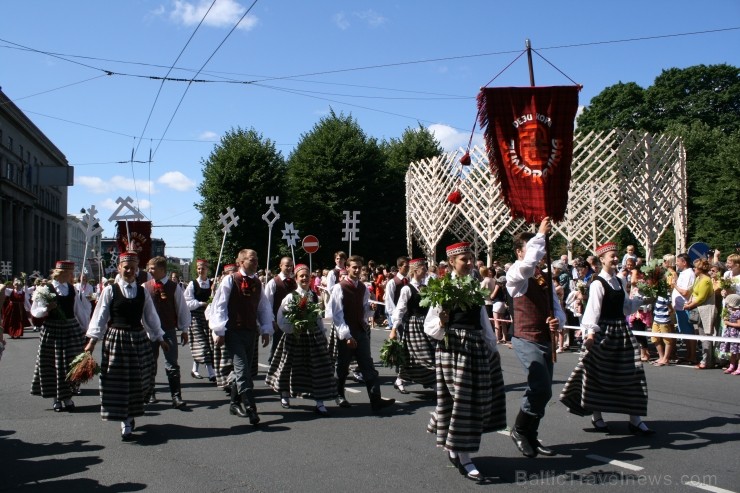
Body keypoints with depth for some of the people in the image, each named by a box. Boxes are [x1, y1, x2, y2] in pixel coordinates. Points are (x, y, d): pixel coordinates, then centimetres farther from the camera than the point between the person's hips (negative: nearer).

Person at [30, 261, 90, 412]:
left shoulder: (72, 289, 6)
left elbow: (79, 309, 14)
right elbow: (34, 311, -5)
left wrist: (85, 327, 14)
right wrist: (47, 309, -23)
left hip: (71, 329, 4)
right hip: (52, 330, -4)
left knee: (70, 364, 6)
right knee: (53, 364, 5)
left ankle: (67, 396, 17)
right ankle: (55, 398, 17)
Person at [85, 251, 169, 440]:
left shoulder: (142, 291, 5)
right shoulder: (110, 290, -3)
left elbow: (150, 316, 11)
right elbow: (100, 316, -3)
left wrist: (159, 338, 13)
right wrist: (93, 340, -8)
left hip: (139, 339, 3)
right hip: (115, 339, -3)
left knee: (138, 381, 8)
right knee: (118, 381, 0)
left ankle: (130, 415, 27)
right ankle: (125, 422, 6)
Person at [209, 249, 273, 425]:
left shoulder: (257, 283, 10)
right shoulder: (230, 280, -6)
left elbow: (264, 307, 16)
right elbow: (219, 306, -7)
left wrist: (266, 330, 10)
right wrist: (220, 331, -9)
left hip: (251, 331, 6)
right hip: (233, 331, -6)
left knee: (244, 369, 11)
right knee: (242, 369, -13)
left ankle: (235, 404, 25)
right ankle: (250, 408, -14)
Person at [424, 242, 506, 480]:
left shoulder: (475, 286, 10)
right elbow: (429, 327, -10)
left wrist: (492, 347, 18)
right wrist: (442, 322, -31)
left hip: (477, 347, 7)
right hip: (454, 348, -7)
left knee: (477, 398, 13)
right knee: (462, 398, -4)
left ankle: (452, 444, 32)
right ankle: (462, 457, 5)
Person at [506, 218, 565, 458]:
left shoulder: (545, 278, 14)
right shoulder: (516, 274, -9)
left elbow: (556, 308, 14)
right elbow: (529, 263, -32)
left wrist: (558, 321, -9)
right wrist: (541, 234, -22)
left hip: (546, 340, 8)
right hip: (527, 339, -8)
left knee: (540, 390, 13)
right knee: (542, 388, -17)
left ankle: (530, 437, 26)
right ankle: (519, 430, 4)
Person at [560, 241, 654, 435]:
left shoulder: (619, 282, 12)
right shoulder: (598, 283, -11)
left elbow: (626, 307, 18)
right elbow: (593, 309, -18)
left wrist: (640, 298, 5)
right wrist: (591, 332, -27)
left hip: (621, 330, 7)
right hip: (604, 332, -7)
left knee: (631, 375, 4)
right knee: (599, 375, 2)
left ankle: (635, 420, 10)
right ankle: (596, 417, 16)